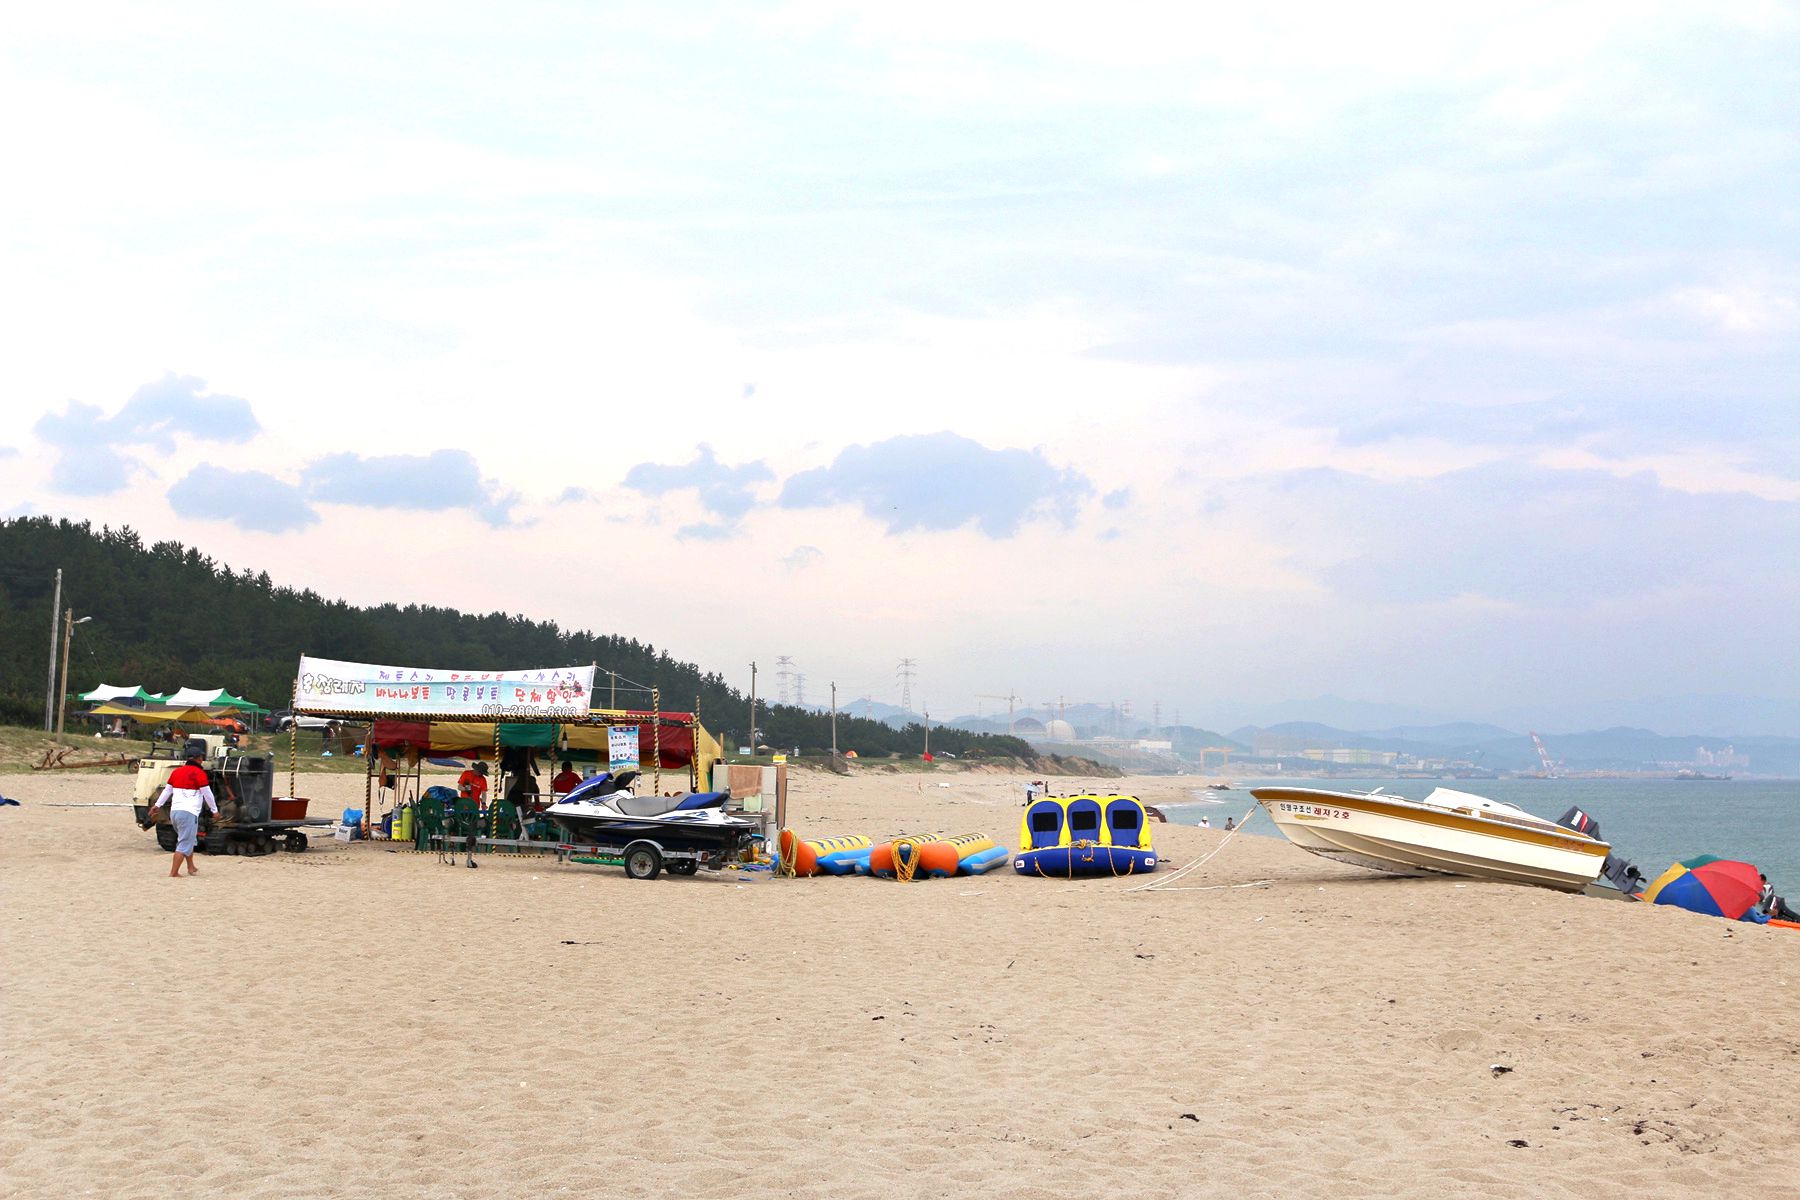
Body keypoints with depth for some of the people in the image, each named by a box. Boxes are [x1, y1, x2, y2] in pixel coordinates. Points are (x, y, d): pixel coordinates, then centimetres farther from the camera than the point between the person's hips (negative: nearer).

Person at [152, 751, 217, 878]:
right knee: (185, 844, -4)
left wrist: (157, 805, 30)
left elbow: (167, 790, 20)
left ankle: (191, 868, 28)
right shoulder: (199, 773, -7)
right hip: (189, 813, -8)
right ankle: (173, 873, -9)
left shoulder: (176, 771, 13)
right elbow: (207, 794, -4)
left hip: (174, 812, 8)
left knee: (189, 840, 23)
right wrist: (215, 810, 6)